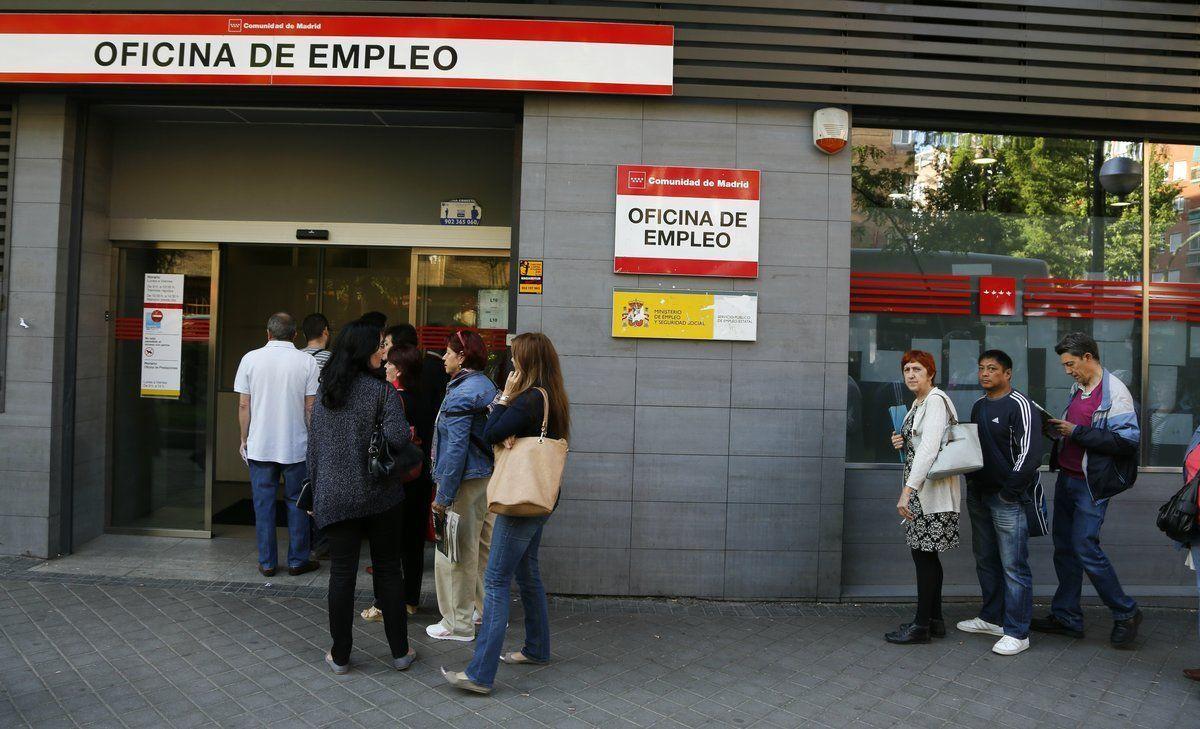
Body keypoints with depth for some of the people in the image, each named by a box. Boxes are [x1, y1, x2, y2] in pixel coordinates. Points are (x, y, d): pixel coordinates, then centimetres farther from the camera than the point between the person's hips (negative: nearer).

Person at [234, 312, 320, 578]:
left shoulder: (250, 359, -2)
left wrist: (244, 439, 11)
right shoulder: (308, 362, -6)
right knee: (297, 502, 10)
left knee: (263, 503, 9)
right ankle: (297, 561, 16)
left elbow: (243, 405, 1)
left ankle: (267, 563, 14)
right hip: (296, 446, -1)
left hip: (259, 446, 1)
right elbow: (311, 408, -5)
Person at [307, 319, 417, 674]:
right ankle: (400, 651, 18)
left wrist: (316, 492, 17)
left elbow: (314, 447, 9)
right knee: (389, 570, 9)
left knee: (342, 573, 8)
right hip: (379, 496, -3)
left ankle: (340, 656, 16)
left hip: (335, 497, 3)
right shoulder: (382, 390, -9)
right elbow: (398, 438, -21)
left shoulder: (324, 394, 6)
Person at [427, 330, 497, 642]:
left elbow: (456, 448, -21)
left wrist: (443, 495, -17)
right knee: (481, 546, 19)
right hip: (486, 476, 10)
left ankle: (458, 624, 12)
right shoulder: (487, 385, 10)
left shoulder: (461, 394, -18)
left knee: (454, 552, 2)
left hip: (464, 480, -9)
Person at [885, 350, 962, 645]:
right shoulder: (918, 403, 17)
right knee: (926, 554, 13)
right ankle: (934, 620, 21)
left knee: (923, 554, -5)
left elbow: (929, 448, -23)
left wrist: (907, 490, -28)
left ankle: (922, 625, 2)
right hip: (921, 490, 10)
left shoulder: (935, 400, -13)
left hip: (931, 488, -10)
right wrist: (902, 442, 5)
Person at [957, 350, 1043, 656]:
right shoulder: (979, 406, 15)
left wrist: (1010, 490, -17)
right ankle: (991, 618, 29)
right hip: (978, 495, 9)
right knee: (986, 560, 17)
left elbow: (1030, 453, -17)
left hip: (1007, 499, -8)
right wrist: (971, 484, 11)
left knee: (1013, 567, -4)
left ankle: (1017, 633, 3)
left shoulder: (1019, 405, -10)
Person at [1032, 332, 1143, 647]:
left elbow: (1128, 439, -22)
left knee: (1085, 548, -7)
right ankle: (1066, 617, 22)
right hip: (1066, 478, 9)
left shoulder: (1114, 392, -15)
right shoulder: (1077, 388, 13)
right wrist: (1056, 428, 5)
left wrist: (1076, 432, -21)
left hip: (1092, 485, -9)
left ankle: (1126, 613, 12)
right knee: (1064, 548, 12)